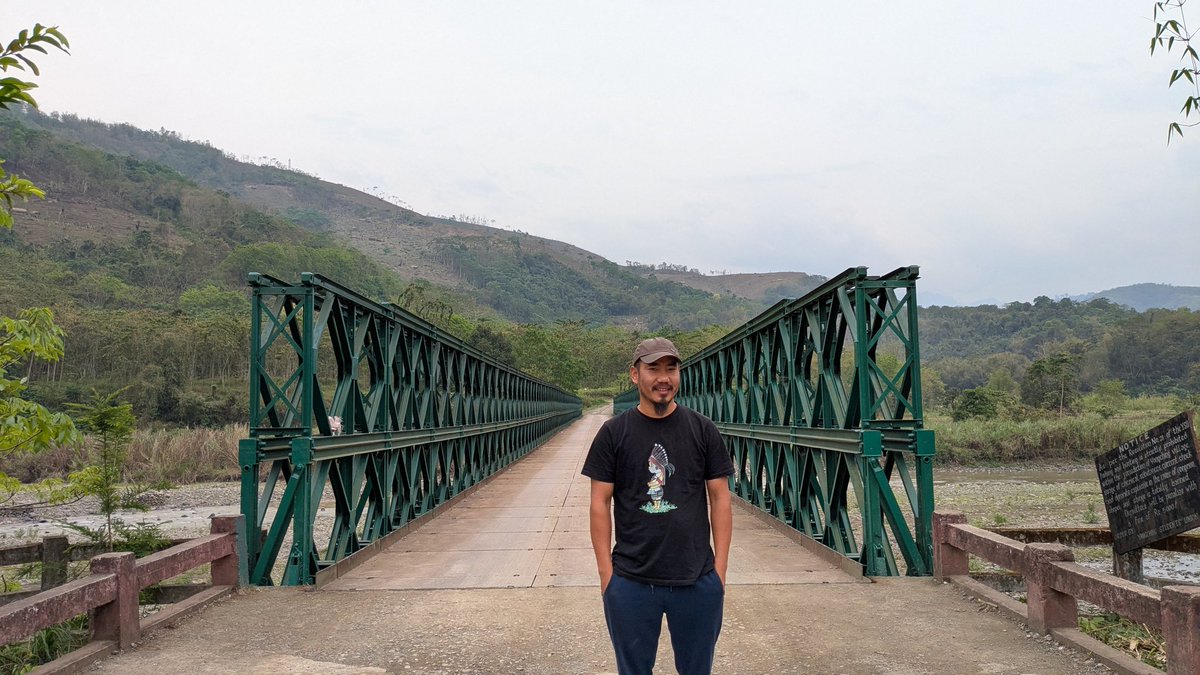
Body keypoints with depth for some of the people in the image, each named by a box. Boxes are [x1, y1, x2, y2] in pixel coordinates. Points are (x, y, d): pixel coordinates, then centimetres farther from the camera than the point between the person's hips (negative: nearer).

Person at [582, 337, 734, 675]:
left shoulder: (703, 430, 1)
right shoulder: (613, 432, -1)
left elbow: (720, 498, 3)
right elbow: (600, 502, 0)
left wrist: (720, 566, -1)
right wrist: (605, 570, -4)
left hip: (697, 580, 1)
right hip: (631, 582, 0)